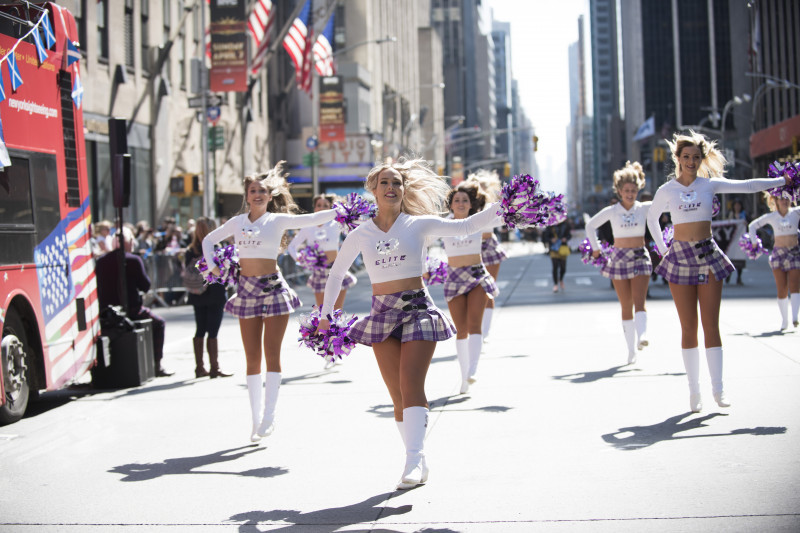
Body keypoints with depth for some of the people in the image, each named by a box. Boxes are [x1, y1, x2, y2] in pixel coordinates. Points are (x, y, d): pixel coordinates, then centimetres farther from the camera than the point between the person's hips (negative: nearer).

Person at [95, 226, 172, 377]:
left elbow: (99, 288, 11)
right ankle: (157, 365, 9)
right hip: (130, 309, -6)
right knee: (158, 323, 16)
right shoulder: (133, 260, -11)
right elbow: (146, 286, -5)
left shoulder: (100, 261, 4)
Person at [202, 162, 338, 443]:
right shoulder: (237, 222, 9)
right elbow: (208, 240, 23)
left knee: (271, 354, -5)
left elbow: (312, 219, -9)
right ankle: (256, 418, 10)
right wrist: (212, 265, 10)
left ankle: (269, 416, -2)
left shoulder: (278, 220, 1)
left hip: (273, 288, -3)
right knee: (252, 357, 4)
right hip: (247, 289, 3)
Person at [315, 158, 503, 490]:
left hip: (417, 309, -3)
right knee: (397, 395, 2)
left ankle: (414, 459, -22)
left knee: (411, 385, -17)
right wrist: (325, 314, 18)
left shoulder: (419, 225, 2)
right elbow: (336, 274, 20)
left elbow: (466, 227, -2)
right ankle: (419, 463, 11)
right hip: (382, 314, 3)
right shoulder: (360, 235, 7)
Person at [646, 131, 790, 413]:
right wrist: (662, 247, 12)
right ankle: (694, 391, 6)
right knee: (688, 328, 0)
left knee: (711, 325, -2)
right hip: (680, 257, 0)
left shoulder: (710, 185, 2)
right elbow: (651, 218, 17)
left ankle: (718, 389, 1)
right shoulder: (666, 191, 1)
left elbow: (748, 186, 2)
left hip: (708, 256, 1)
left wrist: (785, 180, -1)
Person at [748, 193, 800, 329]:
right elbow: (753, 226, 15)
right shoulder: (771, 217, 4)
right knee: (782, 290, 1)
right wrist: (754, 242, 4)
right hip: (778, 253, 1)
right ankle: (784, 319, 8)